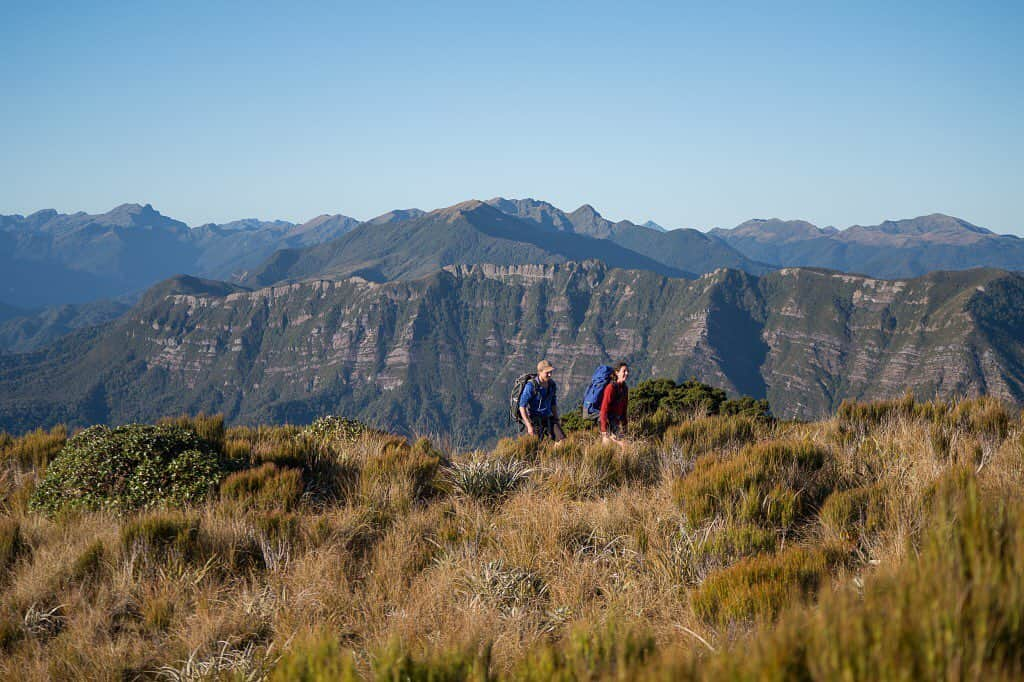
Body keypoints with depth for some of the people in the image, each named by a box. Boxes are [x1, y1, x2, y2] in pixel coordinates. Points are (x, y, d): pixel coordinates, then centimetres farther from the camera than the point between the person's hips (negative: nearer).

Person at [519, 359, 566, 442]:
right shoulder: (531, 386, -19)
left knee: (562, 439, -11)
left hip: (548, 419, 5)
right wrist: (529, 426, -24)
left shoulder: (552, 385, 1)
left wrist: (557, 420, 11)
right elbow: (522, 406, -19)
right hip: (534, 420, -5)